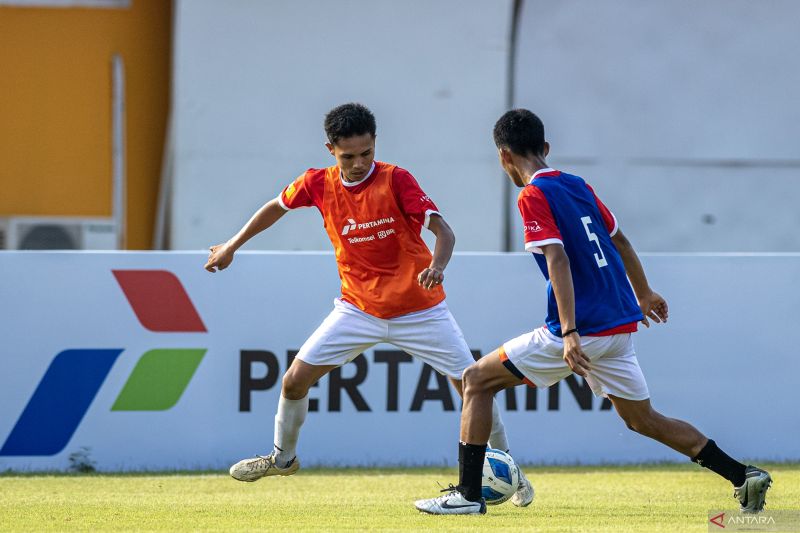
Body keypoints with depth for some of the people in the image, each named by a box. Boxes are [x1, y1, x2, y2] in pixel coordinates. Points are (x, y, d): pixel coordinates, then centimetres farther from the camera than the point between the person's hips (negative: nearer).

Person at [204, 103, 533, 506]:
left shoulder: (396, 180, -19)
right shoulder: (318, 184, -8)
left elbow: (443, 230, -26)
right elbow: (277, 207, 13)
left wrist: (437, 266, -47)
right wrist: (233, 245, 19)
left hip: (419, 310, -3)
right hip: (359, 307, 3)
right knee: (295, 379, -3)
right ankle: (283, 458, 22)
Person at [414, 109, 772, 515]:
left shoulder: (533, 196, -10)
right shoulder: (577, 185, 13)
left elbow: (558, 260, -22)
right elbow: (620, 241, 25)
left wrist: (570, 333, -29)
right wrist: (643, 293, 40)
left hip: (583, 331, -8)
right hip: (621, 324, 8)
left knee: (478, 380, 3)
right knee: (642, 419, 20)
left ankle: (468, 493, -2)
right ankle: (744, 477, 14)